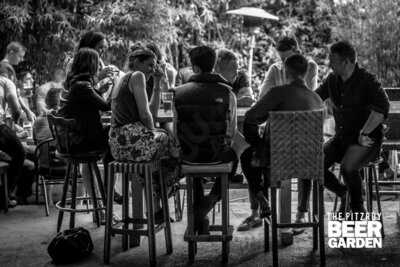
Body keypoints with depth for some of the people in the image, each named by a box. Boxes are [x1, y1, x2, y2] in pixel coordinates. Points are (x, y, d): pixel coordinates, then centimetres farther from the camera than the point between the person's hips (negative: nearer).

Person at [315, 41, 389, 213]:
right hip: (341, 137, 6)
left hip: (366, 140, -6)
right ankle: (343, 193, 12)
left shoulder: (367, 80, -13)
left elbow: (382, 108, -25)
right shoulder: (332, 80, 7)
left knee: (347, 167, -33)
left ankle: (358, 207, -6)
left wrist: (364, 133, -25)